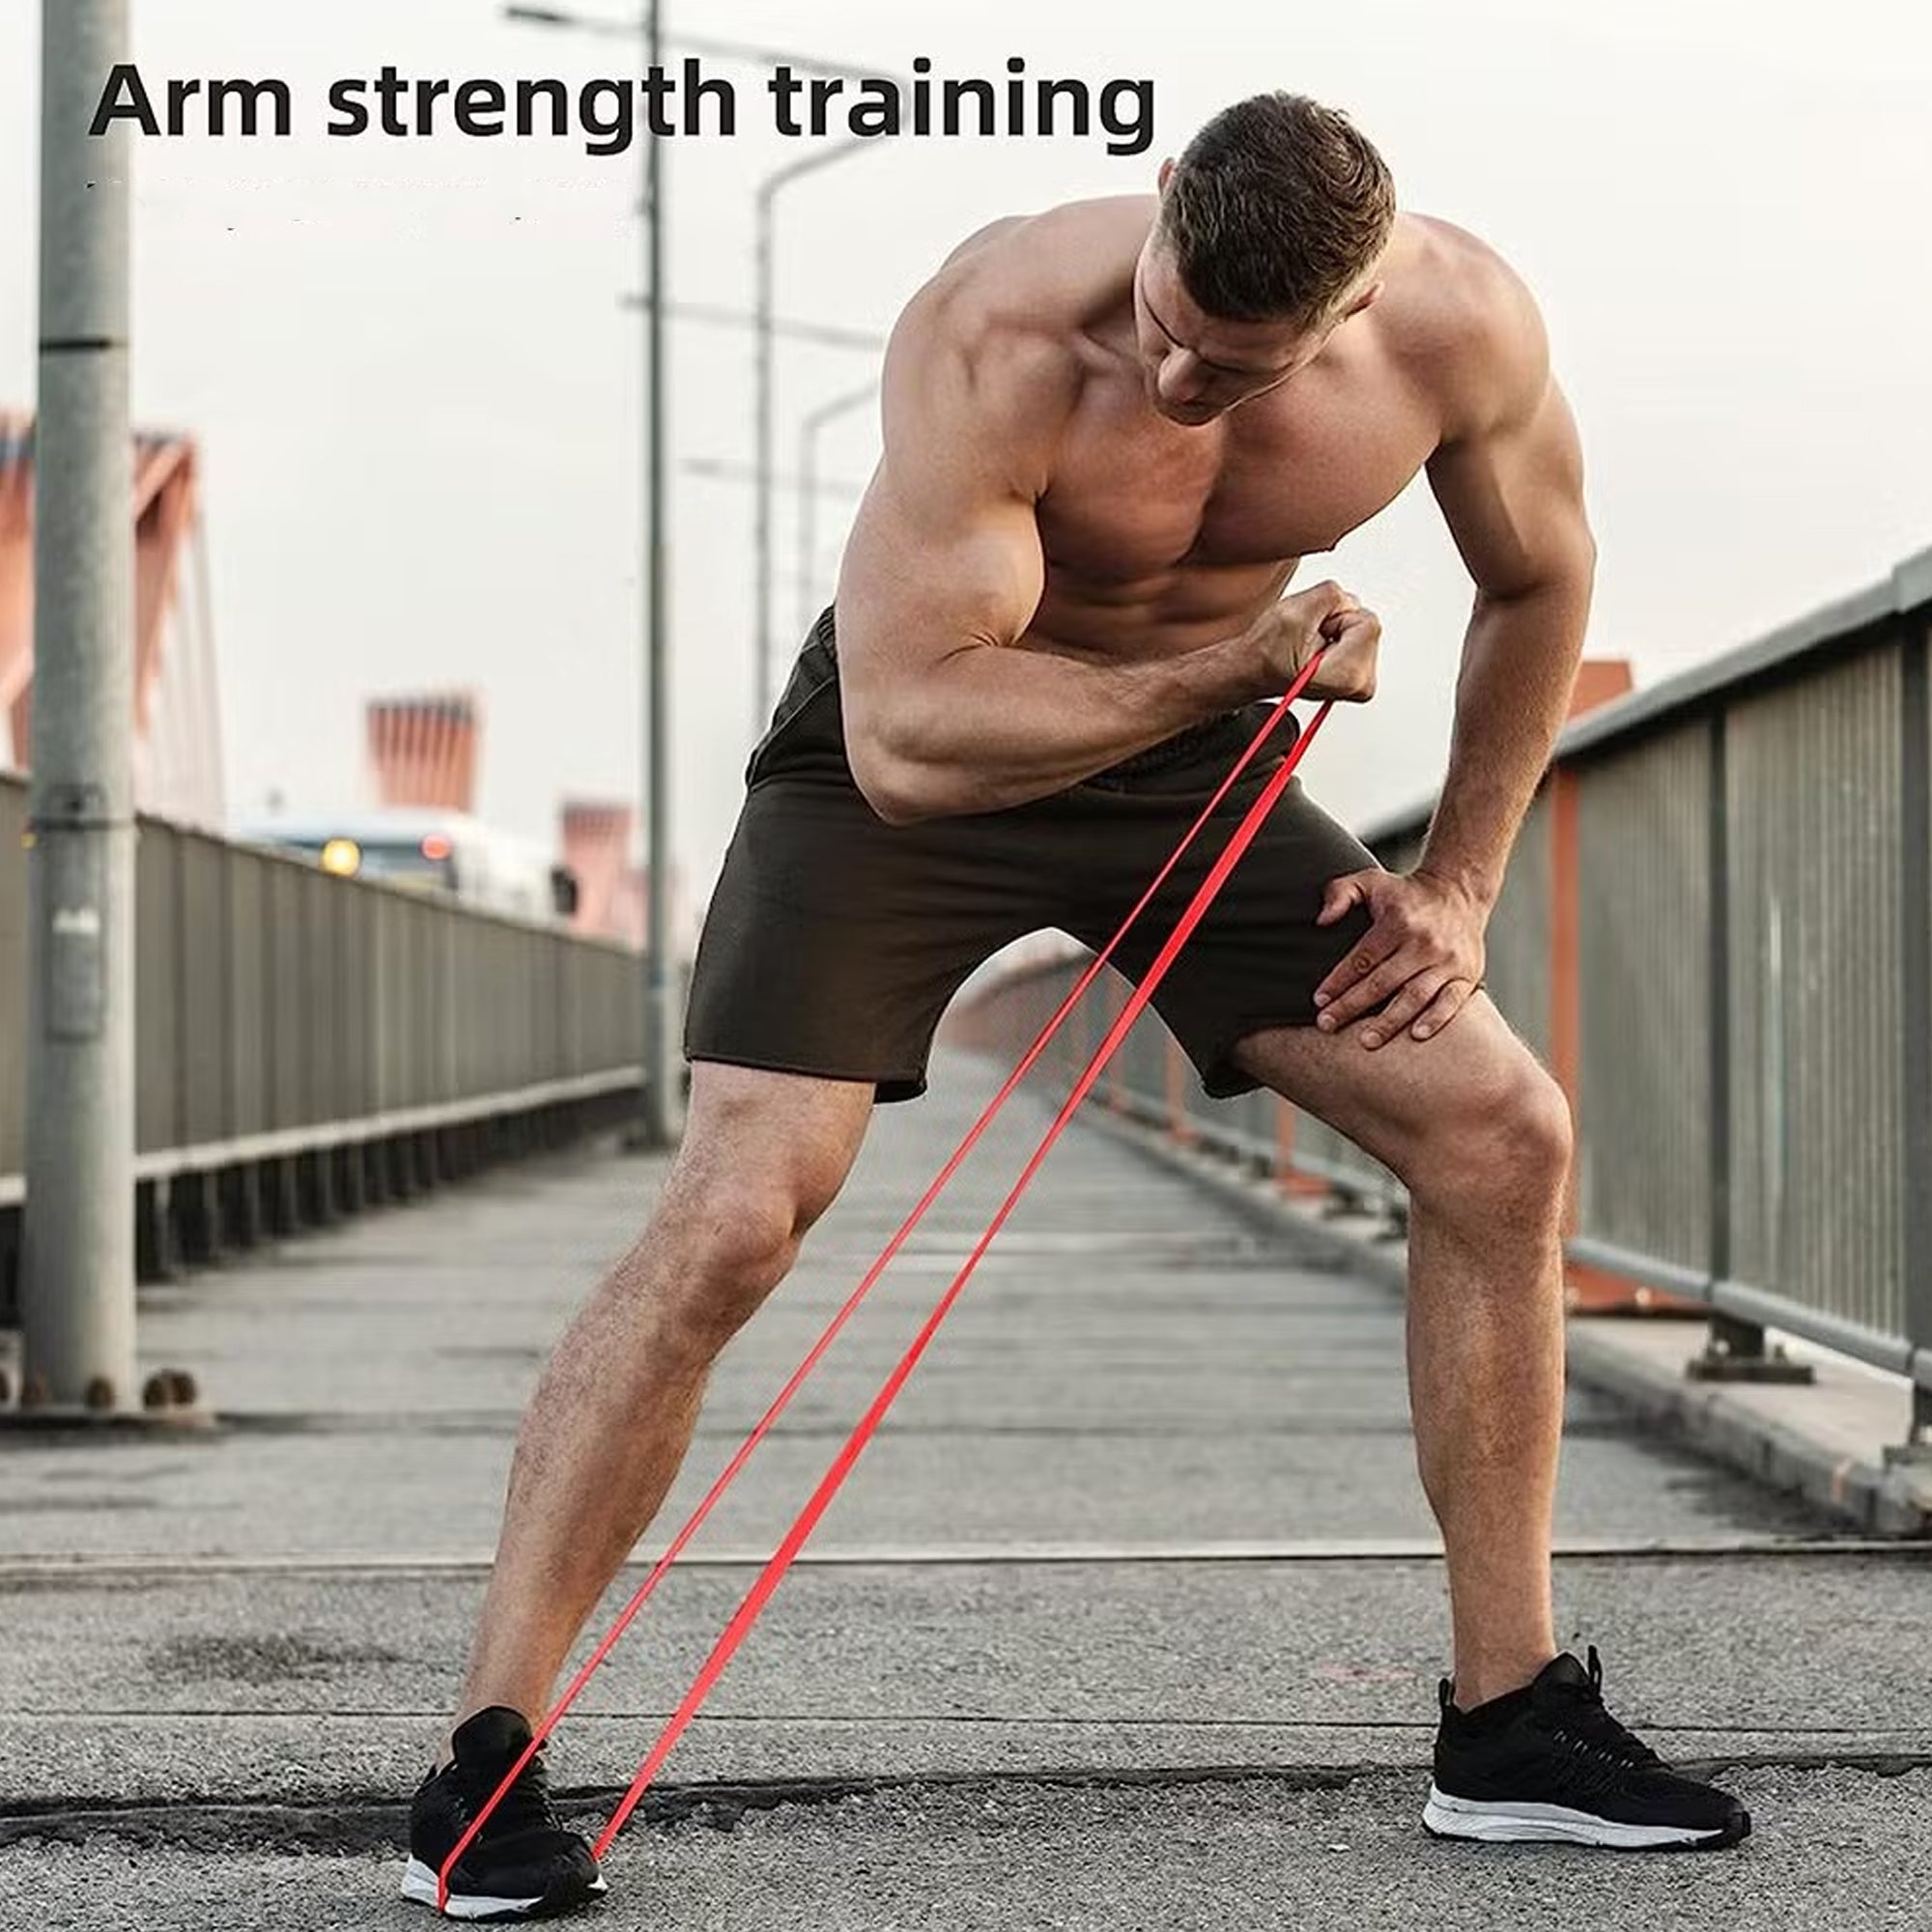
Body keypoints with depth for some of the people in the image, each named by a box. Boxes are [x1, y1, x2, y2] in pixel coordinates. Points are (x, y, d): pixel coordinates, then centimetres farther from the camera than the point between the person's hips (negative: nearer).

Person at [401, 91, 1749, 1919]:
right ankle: (485, 1760, -10)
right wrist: (1221, 674, -37)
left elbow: (1538, 581, 2)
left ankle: (1511, 1730, 7)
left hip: (1192, 747, 5)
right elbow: (906, 740, -35)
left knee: (1501, 1137, -5)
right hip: (910, 753, -4)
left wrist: (1454, 886, -1)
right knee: (734, 1212, -20)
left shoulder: (1461, 327, -20)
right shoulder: (996, 336, -34)